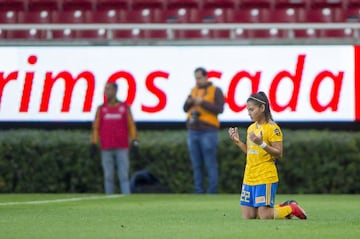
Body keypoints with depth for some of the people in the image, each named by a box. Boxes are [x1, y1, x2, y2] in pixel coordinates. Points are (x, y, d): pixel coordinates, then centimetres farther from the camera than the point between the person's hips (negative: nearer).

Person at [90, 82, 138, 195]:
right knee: (108, 177, 1)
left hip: (122, 148, -1)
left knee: (124, 176, -6)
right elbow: (96, 127, 8)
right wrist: (93, 144, 1)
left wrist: (134, 142, -4)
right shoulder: (101, 109, 9)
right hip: (106, 149, 1)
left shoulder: (125, 107, 6)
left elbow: (131, 125, 5)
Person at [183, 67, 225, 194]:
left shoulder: (216, 91, -3)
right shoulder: (194, 90, 14)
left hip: (208, 132, -6)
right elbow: (186, 109, 11)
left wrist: (202, 102, -19)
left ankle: (212, 193, -3)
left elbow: (219, 109, -13)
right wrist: (189, 101, -11)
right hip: (193, 132, 6)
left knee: (210, 164, -5)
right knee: (196, 165, 5)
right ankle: (199, 192, 9)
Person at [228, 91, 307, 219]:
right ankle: (281, 209, 23)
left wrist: (262, 143, -25)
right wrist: (238, 141, 9)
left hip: (266, 178, -8)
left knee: (265, 216, -11)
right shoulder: (251, 128, 14)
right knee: (248, 217, 4)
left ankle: (292, 208, 16)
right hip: (249, 178, 8)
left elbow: (278, 154, -14)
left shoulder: (273, 128, -10)